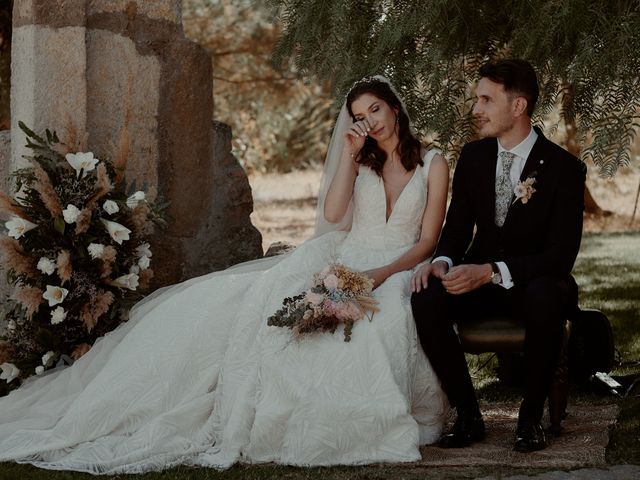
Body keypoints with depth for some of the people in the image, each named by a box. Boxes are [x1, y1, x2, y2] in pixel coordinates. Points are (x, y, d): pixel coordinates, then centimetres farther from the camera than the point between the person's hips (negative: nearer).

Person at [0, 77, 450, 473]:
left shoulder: (432, 164, 7)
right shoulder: (358, 161, 17)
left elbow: (427, 242, -1)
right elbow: (332, 214, -1)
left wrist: (381, 274, -17)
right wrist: (348, 155, -2)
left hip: (395, 272, -3)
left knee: (377, 318, -39)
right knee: (266, 301, -25)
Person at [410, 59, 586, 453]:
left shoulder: (565, 168, -13)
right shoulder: (473, 157, 2)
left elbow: (562, 253, -19)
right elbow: (458, 228, 7)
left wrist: (492, 271, -31)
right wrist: (442, 263, -18)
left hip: (536, 283, -4)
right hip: (480, 278, 4)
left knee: (546, 300, -40)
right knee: (426, 298, -27)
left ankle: (531, 416, -20)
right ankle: (468, 416, -15)